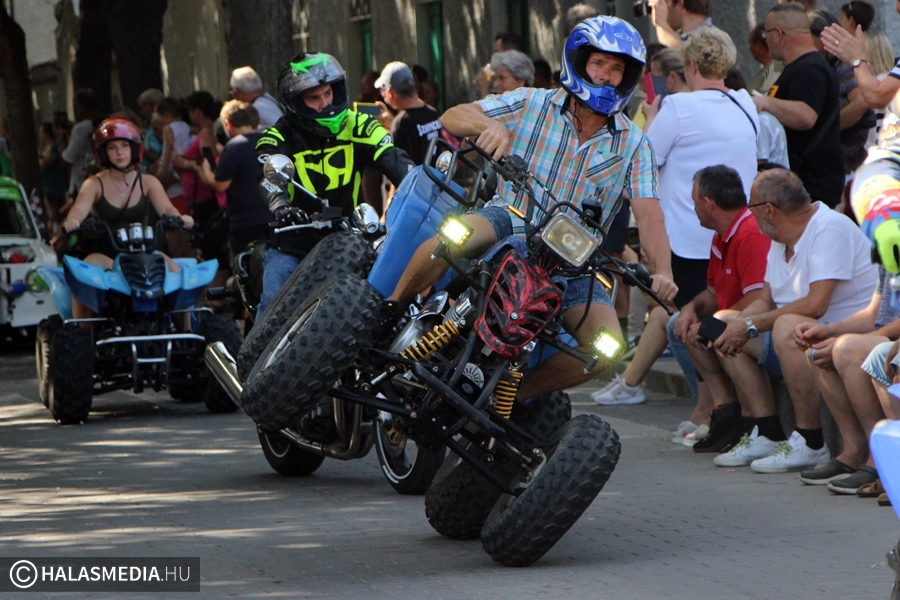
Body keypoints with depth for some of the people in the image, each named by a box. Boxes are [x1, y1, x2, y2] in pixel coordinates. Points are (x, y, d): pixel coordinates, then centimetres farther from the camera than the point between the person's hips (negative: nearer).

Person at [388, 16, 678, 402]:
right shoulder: (532, 105, 3)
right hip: (510, 225, -2)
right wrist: (490, 124, -28)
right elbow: (452, 118, -4)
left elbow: (648, 213, -4)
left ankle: (513, 394, -1)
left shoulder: (634, 145, 7)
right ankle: (390, 309, -15)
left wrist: (662, 272, -23)